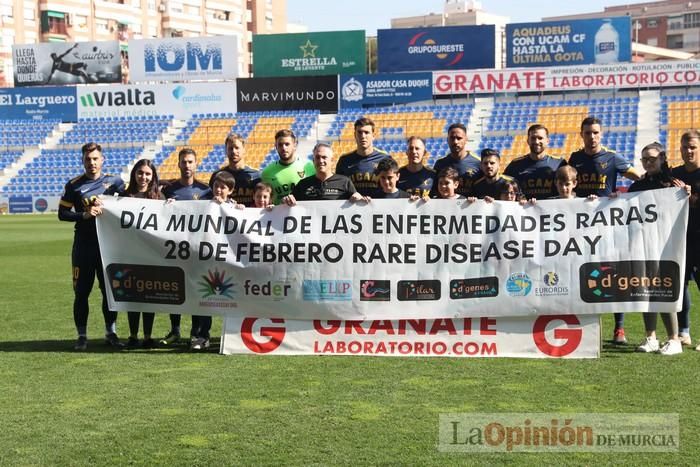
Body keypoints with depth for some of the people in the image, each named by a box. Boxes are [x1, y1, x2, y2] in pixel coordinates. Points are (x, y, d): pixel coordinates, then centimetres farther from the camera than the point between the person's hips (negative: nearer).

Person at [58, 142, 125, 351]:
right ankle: (82, 335, 10)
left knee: (110, 290, 6)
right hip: (84, 245, -1)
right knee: (81, 292, 2)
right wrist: (85, 215, -15)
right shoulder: (74, 185, 2)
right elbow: (63, 213, 1)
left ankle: (110, 333, 17)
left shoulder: (115, 182, 5)